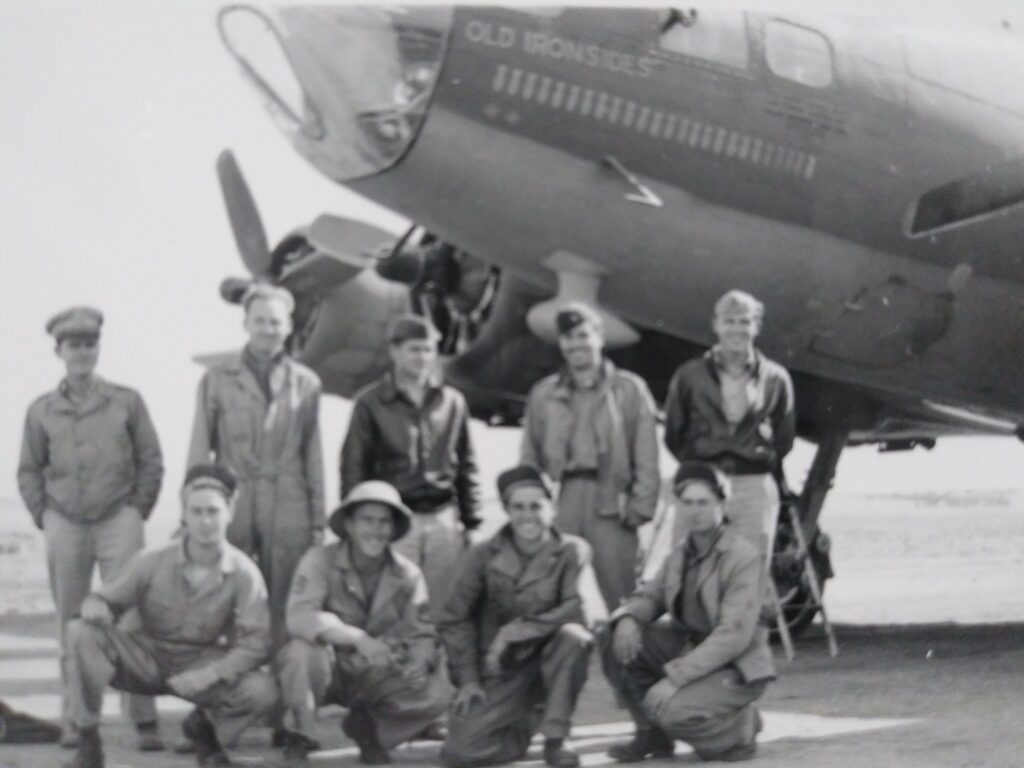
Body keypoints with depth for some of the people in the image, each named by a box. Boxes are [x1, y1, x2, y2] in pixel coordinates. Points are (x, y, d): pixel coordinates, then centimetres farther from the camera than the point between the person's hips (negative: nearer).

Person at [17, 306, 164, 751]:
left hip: (119, 520, -2)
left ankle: (144, 721, -6)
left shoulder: (126, 402, 3)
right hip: (64, 525, 2)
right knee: (70, 626, 3)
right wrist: (43, 517, 5)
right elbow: (29, 471, 13)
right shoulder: (41, 411, 6)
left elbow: (151, 461, 7)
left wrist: (138, 510, 0)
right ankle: (74, 721, 9)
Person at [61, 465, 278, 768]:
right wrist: (95, 607, -29)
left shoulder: (244, 573, -16)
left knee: (264, 691, -28)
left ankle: (204, 726, 8)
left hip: (202, 666, 0)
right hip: (147, 660, 0)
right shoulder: (153, 562, -12)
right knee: (82, 633, -26)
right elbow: (107, 599, -3)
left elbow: (256, 643, -16)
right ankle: (88, 740, -11)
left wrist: (209, 675, -29)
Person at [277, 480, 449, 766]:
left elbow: (422, 633, -2)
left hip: (377, 677, 3)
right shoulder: (320, 560, -16)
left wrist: (418, 663, -26)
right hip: (331, 670, -3)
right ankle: (299, 737, -10)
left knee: (437, 694, -21)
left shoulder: (408, 574, -3)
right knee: (302, 650, -36)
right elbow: (299, 616, -29)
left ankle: (368, 728, 7)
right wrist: (357, 638, -41)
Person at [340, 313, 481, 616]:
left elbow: (467, 466, 14)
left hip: (444, 519, 3)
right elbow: (353, 467, 1)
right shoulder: (370, 403, 1)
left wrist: (470, 520, 9)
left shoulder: (452, 401, 10)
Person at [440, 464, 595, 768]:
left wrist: (516, 630, -24)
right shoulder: (485, 555, -1)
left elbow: (578, 609, -21)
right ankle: (520, 727, 14)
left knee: (574, 636, -35)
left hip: (549, 662, -1)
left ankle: (554, 738, -17)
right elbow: (455, 620, 3)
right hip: (499, 674, 1)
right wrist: (468, 680, -4)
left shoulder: (572, 551, -5)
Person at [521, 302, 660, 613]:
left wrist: (640, 506, -8)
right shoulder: (543, 394, 16)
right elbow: (528, 458, 15)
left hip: (611, 503, -2)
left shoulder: (630, 389, 8)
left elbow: (646, 457, 2)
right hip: (558, 503, 2)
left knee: (621, 597, -2)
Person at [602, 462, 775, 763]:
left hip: (735, 668, -7)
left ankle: (739, 727, 0)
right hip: (689, 647, 7)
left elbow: (733, 637, -26)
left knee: (672, 710, -33)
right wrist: (628, 617, -16)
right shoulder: (682, 553, 5)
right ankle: (651, 733, 3)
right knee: (616, 639, -10)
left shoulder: (744, 557, -19)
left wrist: (674, 676, -31)